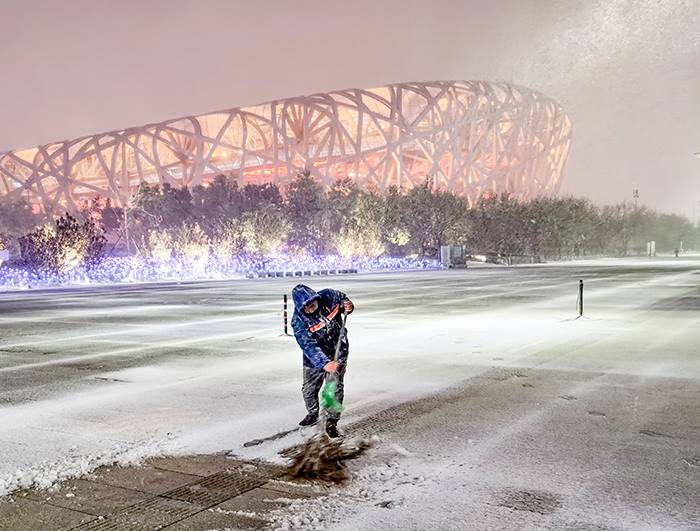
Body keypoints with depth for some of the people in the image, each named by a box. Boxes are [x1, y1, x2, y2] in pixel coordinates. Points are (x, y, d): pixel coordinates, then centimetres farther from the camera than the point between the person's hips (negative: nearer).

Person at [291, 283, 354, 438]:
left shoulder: (329, 296, -20)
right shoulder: (298, 321, -27)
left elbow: (343, 298, 5)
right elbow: (308, 346, -34)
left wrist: (348, 306, -18)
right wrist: (324, 364, -45)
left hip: (338, 353, 0)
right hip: (314, 357, 0)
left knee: (335, 388, -7)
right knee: (309, 389, 13)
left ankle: (331, 422, 9)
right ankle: (312, 414, 41)